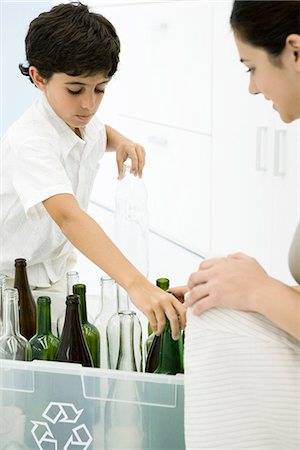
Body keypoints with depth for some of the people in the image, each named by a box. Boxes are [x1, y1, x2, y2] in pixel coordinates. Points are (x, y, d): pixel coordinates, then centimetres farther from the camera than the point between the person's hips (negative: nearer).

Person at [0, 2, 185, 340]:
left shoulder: (86, 123, -2)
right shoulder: (29, 142, -29)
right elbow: (68, 215, -46)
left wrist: (120, 142, 0)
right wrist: (136, 284, -58)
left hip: (53, 272, 7)